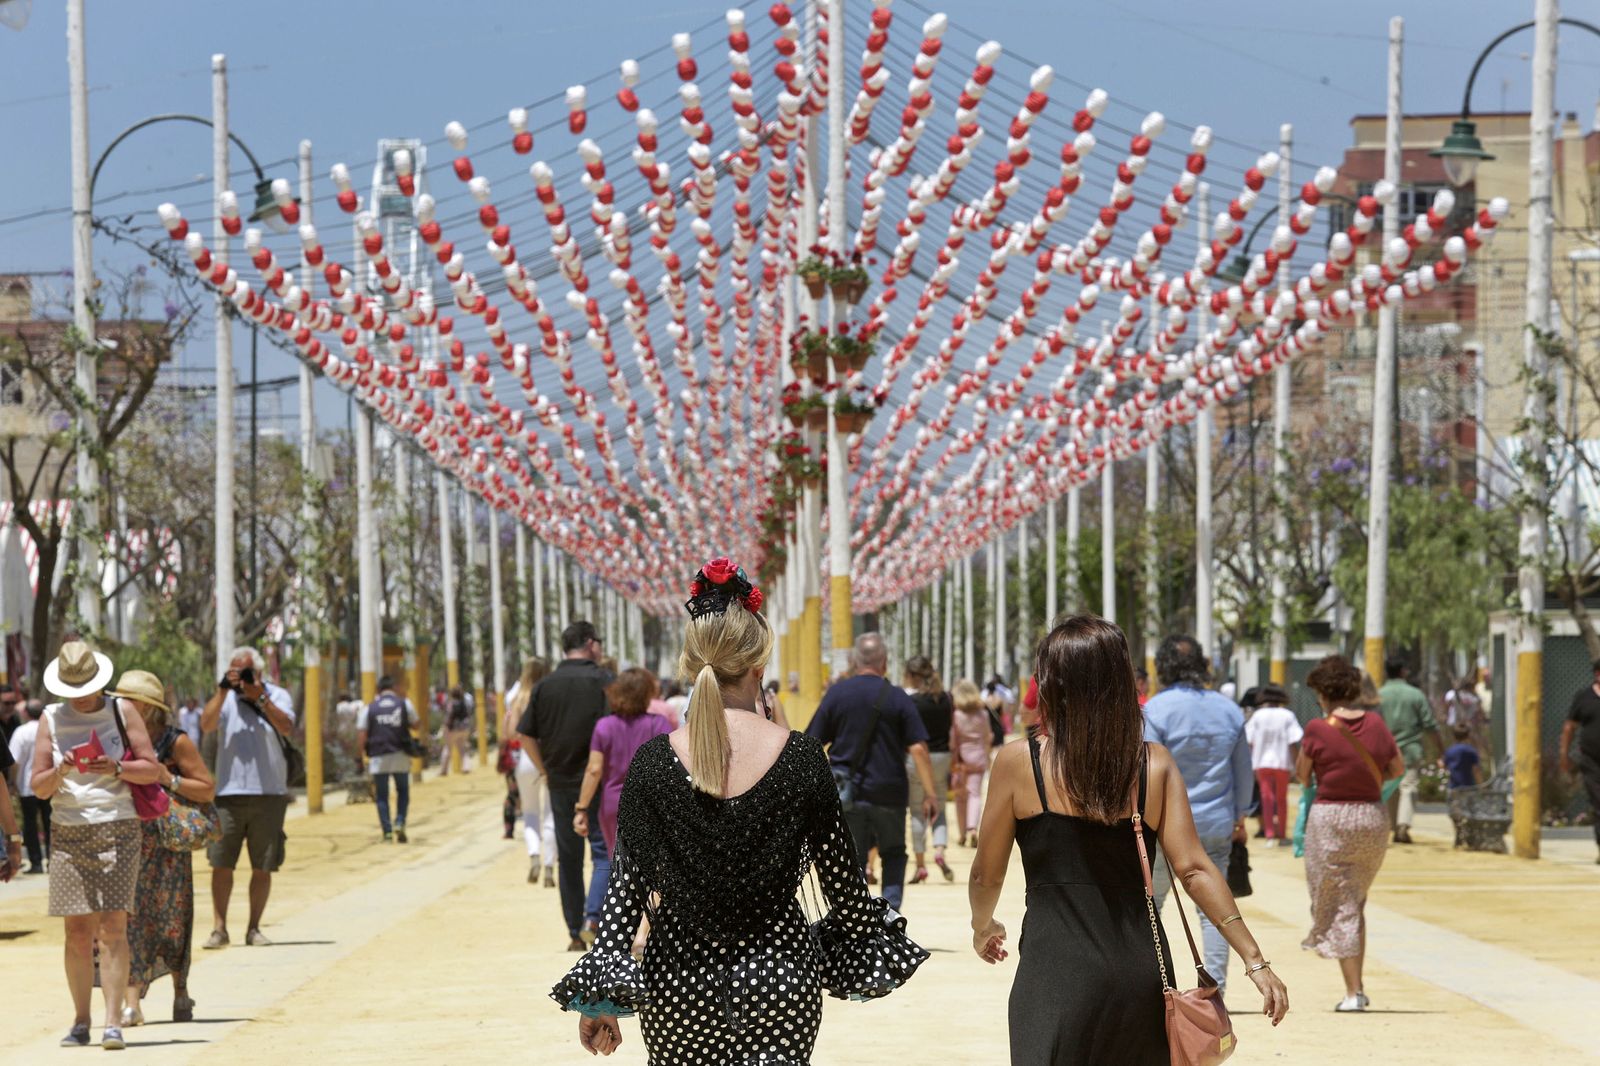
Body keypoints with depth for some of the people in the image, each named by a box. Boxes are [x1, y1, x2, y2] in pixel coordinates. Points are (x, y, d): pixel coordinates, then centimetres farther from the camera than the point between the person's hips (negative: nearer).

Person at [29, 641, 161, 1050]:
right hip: (68, 832, 2)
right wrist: (58, 773, -17)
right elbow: (38, 787, 5)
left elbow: (151, 770, 2)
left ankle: (113, 1023, -13)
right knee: (77, 931, 0)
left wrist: (116, 768, -16)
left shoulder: (122, 714, 4)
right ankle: (80, 1022, 8)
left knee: (113, 928, -9)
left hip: (117, 830, -2)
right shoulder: (51, 720, 6)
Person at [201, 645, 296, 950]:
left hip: (269, 794, 0)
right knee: (221, 864, -4)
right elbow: (206, 725, -8)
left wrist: (260, 697, -20)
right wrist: (223, 690, -15)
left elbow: (286, 727, -13)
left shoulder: (277, 696, 5)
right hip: (229, 792, 0)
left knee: (263, 867, 3)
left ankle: (254, 928, 12)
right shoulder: (225, 698, 9)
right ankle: (219, 929, 1)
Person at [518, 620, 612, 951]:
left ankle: (576, 933, 13)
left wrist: (545, 769, 11)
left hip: (560, 785, 4)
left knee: (569, 859, 11)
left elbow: (525, 735, 3)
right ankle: (592, 918, -19)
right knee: (604, 853, 0)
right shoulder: (602, 681, -5)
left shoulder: (546, 685, 5)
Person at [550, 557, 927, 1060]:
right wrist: (873, 952, 16)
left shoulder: (653, 761, -6)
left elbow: (627, 885, -5)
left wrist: (600, 999, 0)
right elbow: (841, 877, 0)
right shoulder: (800, 756, -7)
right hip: (780, 977, -1)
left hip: (679, 984, 1)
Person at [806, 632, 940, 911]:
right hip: (889, 792, -1)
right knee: (894, 853, 18)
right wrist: (929, 793, -3)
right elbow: (918, 748, -8)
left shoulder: (836, 693, 1)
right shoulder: (897, 697, -3)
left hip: (847, 793, 1)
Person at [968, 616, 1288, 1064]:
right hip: (1143, 970, 3)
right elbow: (1193, 868, -5)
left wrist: (984, 927, 27)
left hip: (1058, 972, -3)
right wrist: (1255, 960, -2)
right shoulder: (1155, 764, 2)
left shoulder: (1019, 762, -3)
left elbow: (986, 876, 6)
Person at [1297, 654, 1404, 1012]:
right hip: (1373, 818, 4)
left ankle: (1353, 991, -3)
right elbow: (1398, 768, 9)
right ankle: (1356, 987, 17)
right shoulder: (1375, 723, -1)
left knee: (1338, 906, 3)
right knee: (1355, 904, 18)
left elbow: (1302, 776, -3)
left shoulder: (1318, 729, -12)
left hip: (1330, 818, -4)